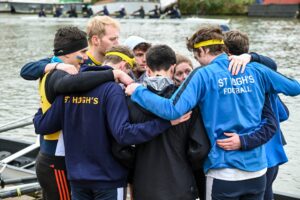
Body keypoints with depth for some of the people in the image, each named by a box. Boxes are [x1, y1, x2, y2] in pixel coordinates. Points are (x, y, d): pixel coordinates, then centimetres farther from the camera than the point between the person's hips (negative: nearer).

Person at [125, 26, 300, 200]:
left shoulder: (204, 75, -10)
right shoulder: (255, 70, 2)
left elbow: (172, 110, -20)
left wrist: (138, 91, -7)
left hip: (224, 172, -4)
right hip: (257, 169, 4)